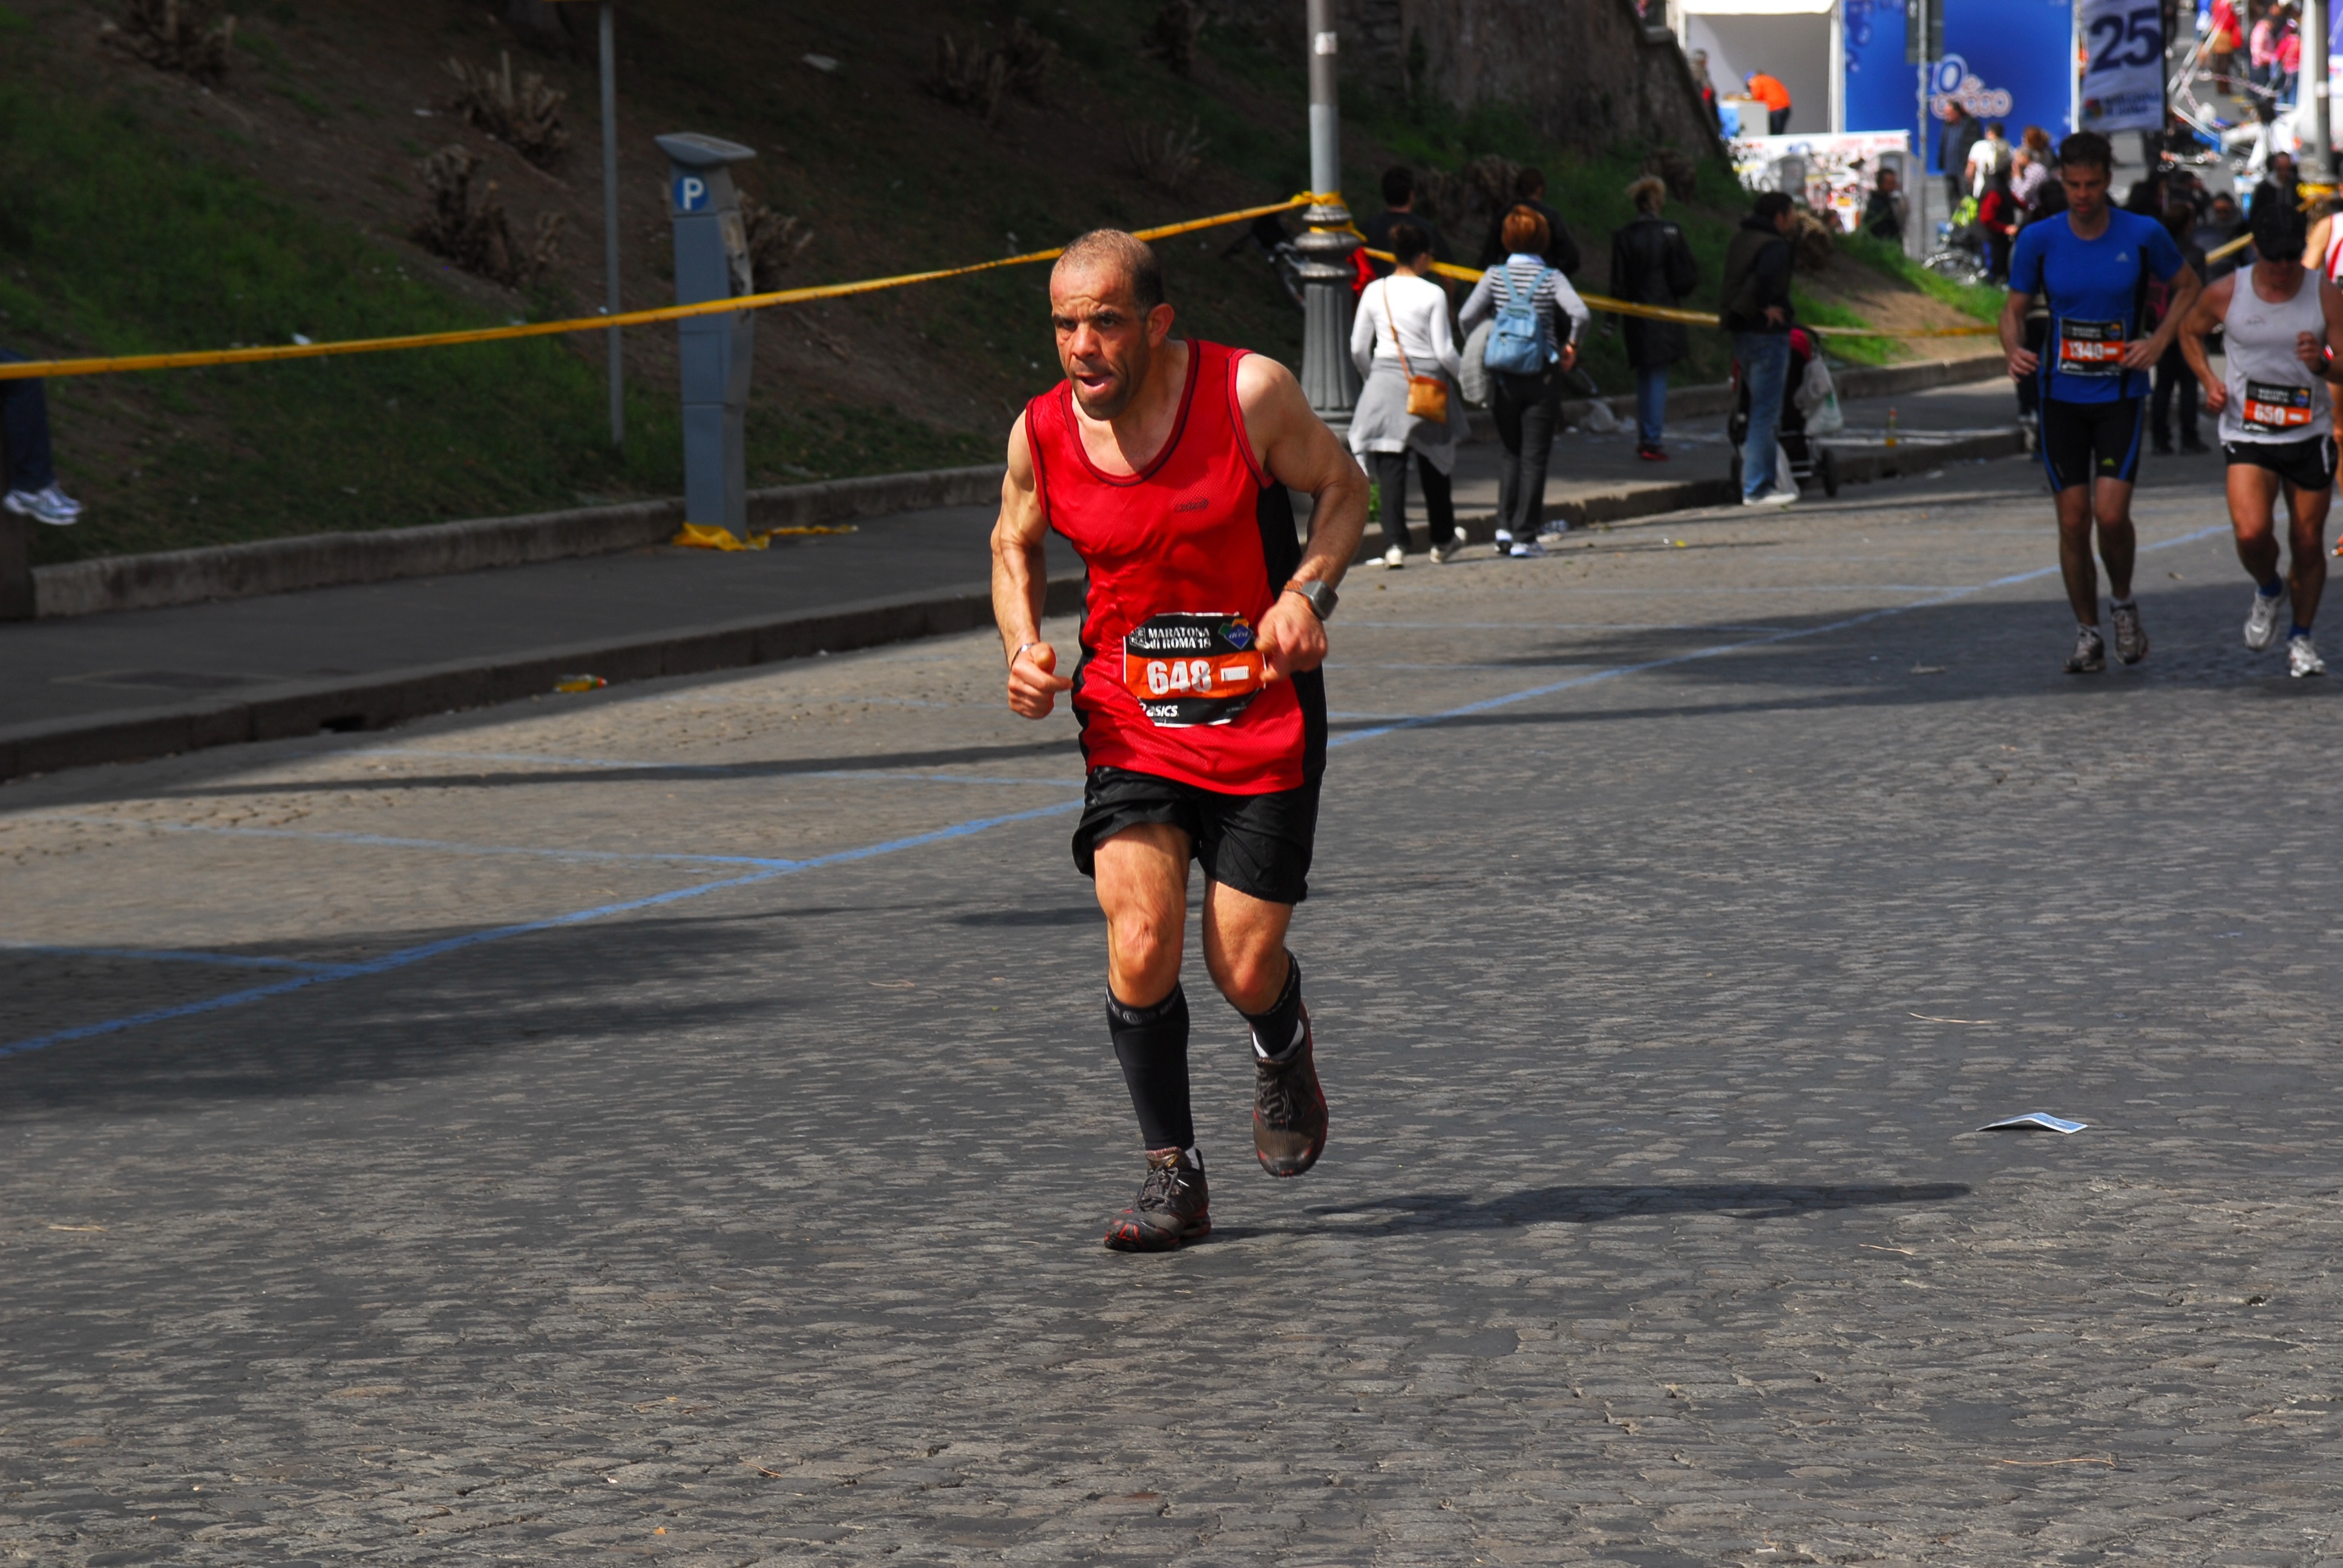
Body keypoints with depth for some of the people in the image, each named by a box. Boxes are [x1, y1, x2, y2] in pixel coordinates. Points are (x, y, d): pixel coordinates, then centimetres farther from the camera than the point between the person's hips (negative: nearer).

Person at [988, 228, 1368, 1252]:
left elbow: (1344, 487, 0)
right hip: (1129, 720, 2)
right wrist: (1023, 649, -3)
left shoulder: (1249, 393, -15)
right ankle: (1173, 1175, 3)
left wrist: (1309, 591, -17)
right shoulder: (1041, 434, -6)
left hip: (1262, 716, -2)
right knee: (1139, 946, -16)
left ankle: (1283, 1051, 39)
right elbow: (1016, 544, 14)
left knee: (1245, 971, 0)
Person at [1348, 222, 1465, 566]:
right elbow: (1444, 351, -8)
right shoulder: (1433, 294, -8)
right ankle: (1443, 541, 28)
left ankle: (1394, 544, -12)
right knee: (1434, 465, 15)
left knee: (1390, 467, 0)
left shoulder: (1374, 292, 1)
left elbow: (1358, 349, 5)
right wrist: (1463, 374, 12)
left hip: (1384, 382, 2)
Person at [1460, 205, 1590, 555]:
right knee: (1534, 458, 3)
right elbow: (1580, 313, -19)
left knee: (1512, 455, 16)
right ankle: (1524, 537, 1)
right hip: (1542, 377, -2)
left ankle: (1504, 527, 5)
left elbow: (1467, 317, -9)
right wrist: (1571, 344, -1)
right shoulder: (1551, 277, -5)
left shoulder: (1495, 276, -1)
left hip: (1503, 377, 2)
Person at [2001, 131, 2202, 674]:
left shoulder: (2143, 235, -6)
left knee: (2111, 513, -14)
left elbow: (2188, 287, 10)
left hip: (2120, 394, -1)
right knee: (2073, 522, 1)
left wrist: (2158, 343, -4)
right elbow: (2013, 309, 4)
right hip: (2062, 397, 2)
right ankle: (2087, 634, 16)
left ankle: (2124, 604, 15)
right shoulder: (2038, 240, -4)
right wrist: (2014, 351, -17)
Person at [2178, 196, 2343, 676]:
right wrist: (2209, 380, -1)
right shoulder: (2226, 294, -6)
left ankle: (2301, 637, 29)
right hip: (2248, 434, -1)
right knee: (2252, 533, -20)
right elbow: (2190, 331, 14)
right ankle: (2268, 591, 15)